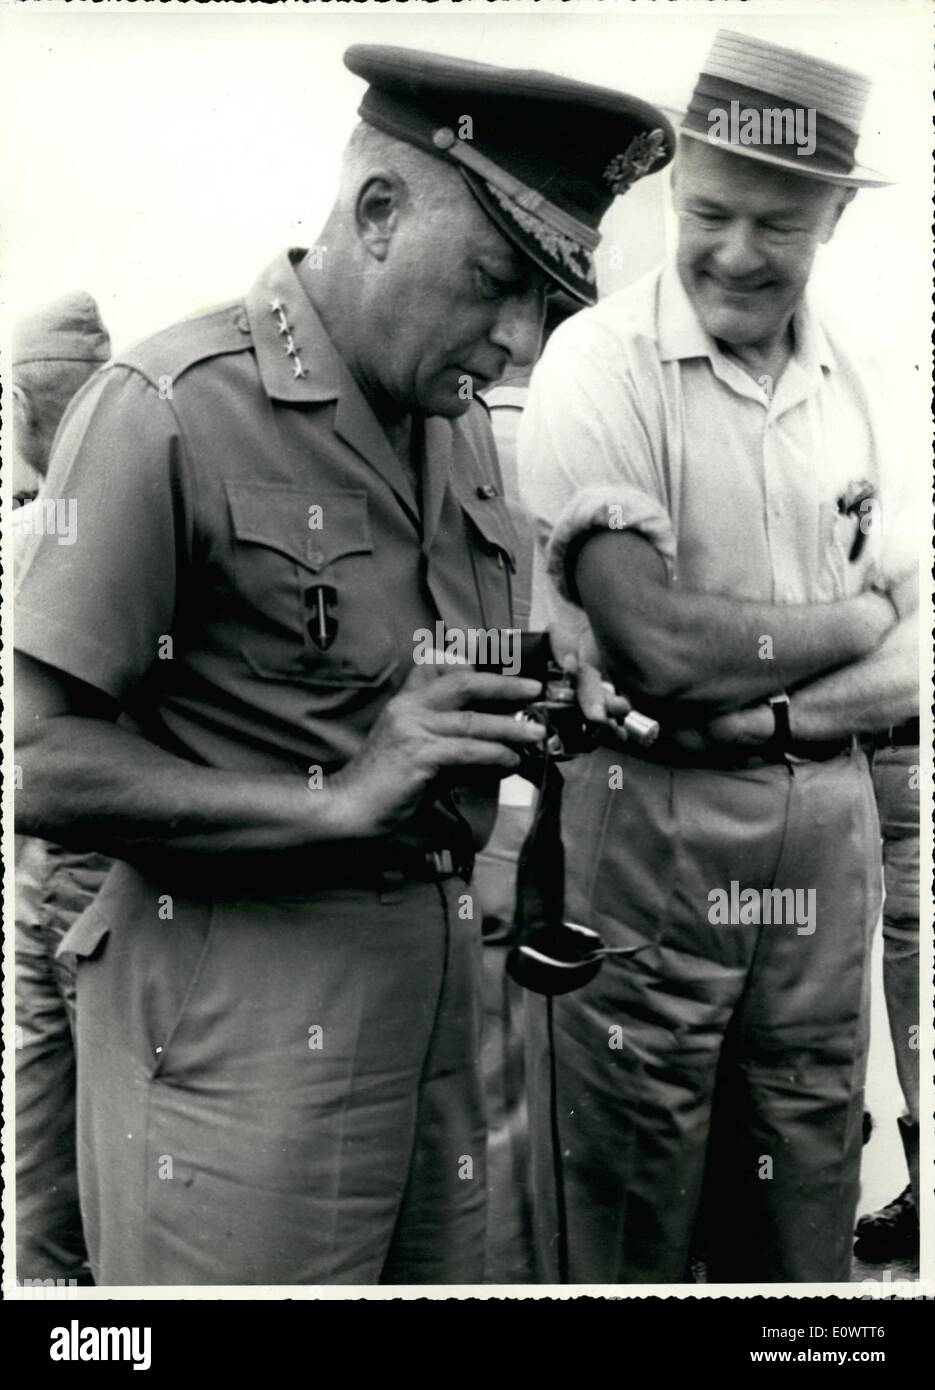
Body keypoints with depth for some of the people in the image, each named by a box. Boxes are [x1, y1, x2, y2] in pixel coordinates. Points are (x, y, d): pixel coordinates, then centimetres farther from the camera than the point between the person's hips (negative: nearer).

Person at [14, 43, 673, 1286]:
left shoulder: (461, 425, 11)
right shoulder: (173, 408, -14)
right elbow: (41, 761, -16)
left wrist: (534, 713, 2)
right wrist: (341, 801, -21)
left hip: (437, 986, 7)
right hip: (241, 1015, -7)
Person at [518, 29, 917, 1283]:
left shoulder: (854, 382, 8)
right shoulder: (603, 361, -9)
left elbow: (905, 661, 10)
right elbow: (655, 648, -17)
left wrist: (765, 703, -8)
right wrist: (848, 620, -4)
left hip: (829, 824, 5)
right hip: (652, 823, -5)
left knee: (804, 1227, 16)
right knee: (626, 1232, 8)